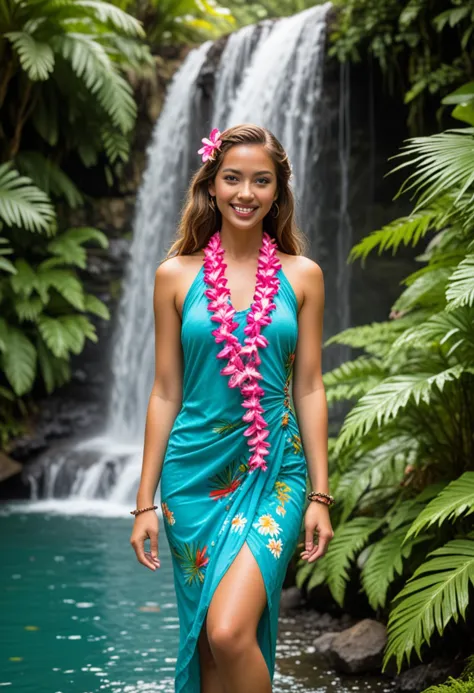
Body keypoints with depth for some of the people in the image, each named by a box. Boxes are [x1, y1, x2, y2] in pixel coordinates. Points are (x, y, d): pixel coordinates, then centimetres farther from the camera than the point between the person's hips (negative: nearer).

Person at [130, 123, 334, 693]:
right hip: (195, 471, 2)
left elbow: (308, 388, 5)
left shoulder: (301, 276, 3)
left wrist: (320, 496, 0)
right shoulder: (176, 275, 3)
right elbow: (165, 392, 5)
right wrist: (145, 501, 3)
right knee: (204, 639, 8)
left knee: (230, 632, -19)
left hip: (274, 472, -1)